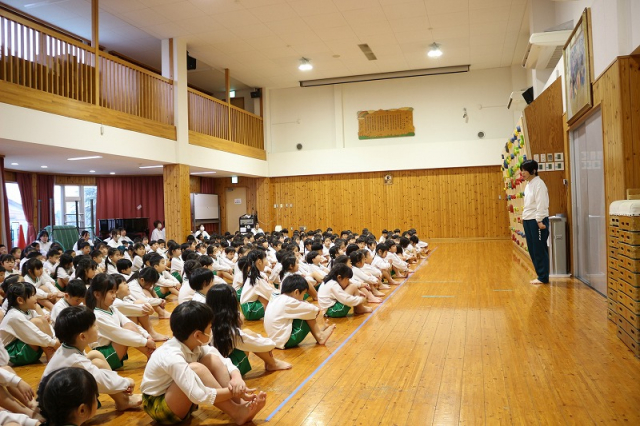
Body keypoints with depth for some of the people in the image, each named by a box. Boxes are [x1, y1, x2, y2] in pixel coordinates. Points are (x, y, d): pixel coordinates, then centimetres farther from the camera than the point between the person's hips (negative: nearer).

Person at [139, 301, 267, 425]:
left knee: (212, 359, -13)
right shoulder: (173, 357, -33)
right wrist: (233, 391, -29)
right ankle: (237, 413, -21)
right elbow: (200, 396, -37)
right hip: (158, 406, -8)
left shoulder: (196, 344, -9)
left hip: (180, 401, 8)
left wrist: (237, 377, -26)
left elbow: (224, 362, -5)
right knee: (195, 369, -32)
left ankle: (241, 406, -16)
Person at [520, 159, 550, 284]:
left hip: (537, 221, -9)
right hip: (528, 221, 9)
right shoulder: (528, 184, 15)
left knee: (540, 250, -2)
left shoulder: (538, 184, -12)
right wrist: (524, 217, 13)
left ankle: (543, 277, 6)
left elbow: (541, 204, -18)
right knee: (532, 250, 11)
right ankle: (540, 275, 20)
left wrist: (539, 221, -21)